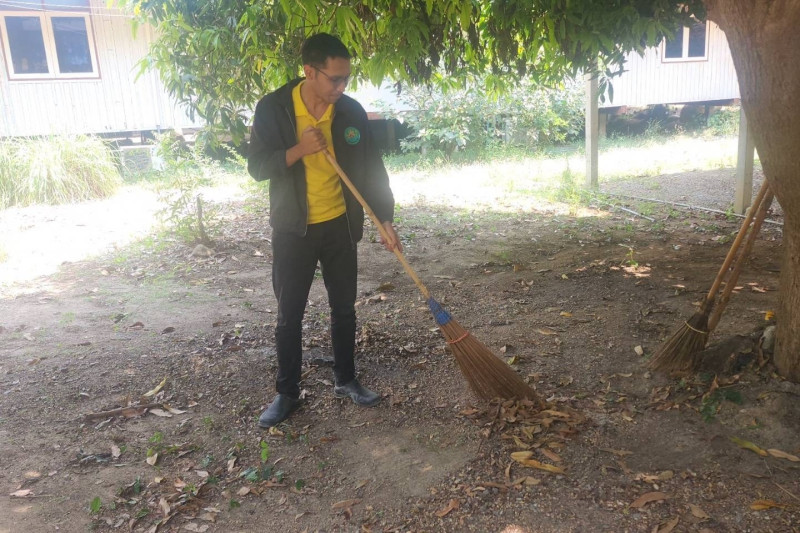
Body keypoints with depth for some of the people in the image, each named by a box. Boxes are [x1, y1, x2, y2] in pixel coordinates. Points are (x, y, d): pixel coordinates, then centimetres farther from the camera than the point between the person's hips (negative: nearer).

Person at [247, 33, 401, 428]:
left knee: (344, 308, 12)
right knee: (289, 315, 5)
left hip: (340, 226, 3)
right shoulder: (273, 108, -11)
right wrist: (300, 149, -25)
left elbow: (371, 169, 0)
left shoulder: (351, 111, -4)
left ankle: (345, 380, 30)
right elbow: (257, 167, -9)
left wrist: (386, 221, -5)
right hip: (293, 229, -2)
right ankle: (287, 392, 21)